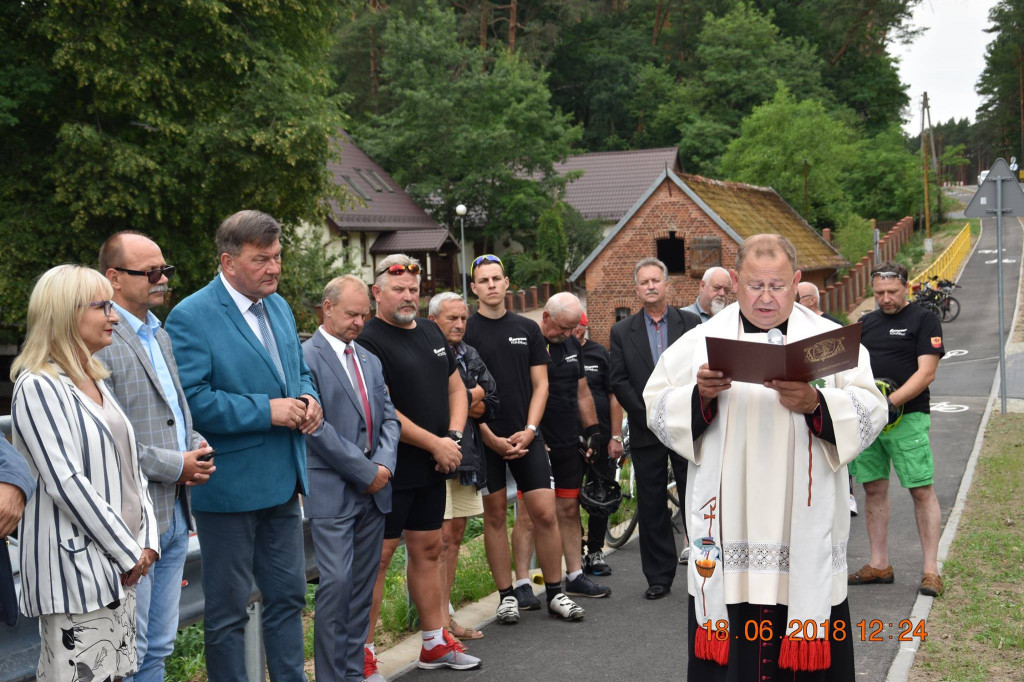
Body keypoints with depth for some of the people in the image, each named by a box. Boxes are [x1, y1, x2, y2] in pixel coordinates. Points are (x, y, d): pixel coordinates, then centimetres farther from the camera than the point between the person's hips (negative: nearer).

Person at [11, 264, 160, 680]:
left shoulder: (96, 383, 15)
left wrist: (146, 540, 4)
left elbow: (130, 466, 15)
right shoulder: (39, 388, -12)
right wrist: (127, 551, -14)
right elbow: (66, 483, -18)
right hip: (74, 568, -8)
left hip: (119, 566, 8)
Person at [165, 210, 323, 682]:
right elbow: (192, 400, -22)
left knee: (288, 595, 17)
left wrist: (307, 400, -1)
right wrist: (266, 411, -22)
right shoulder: (191, 316, -14)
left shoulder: (279, 306, 10)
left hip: (282, 482, 8)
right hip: (229, 485, -7)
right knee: (228, 609, 6)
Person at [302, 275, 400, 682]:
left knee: (363, 582, 10)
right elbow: (316, 427, -15)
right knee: (336, 582, -9)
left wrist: (384, 464, -5)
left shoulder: (370, 361, 16)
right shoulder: (307, 358, -8)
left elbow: (388, 417, 14)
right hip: (333, 491, -7)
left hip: (374, 487, 7)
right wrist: (365, 472, -12)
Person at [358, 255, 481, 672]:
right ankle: (362, 654, 5)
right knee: (378, 557, -3)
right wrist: (434, 444, -15)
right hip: (389, 472, -8)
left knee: (428, 550, 14)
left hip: (432, 467, 8)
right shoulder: (369, 341, -12)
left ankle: (434, 644, 24)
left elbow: (456, 389, 18)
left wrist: (453, 436, 1)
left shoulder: (431, 332, 13)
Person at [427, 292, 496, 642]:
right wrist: (471, 396, -6)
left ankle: (446, 615, 19)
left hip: (466, 455, 8)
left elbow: (491, 403, 12)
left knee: (456, 536, 11)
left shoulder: (471, 356, 17)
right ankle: (440, 621, -2)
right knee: (440, 538, -7)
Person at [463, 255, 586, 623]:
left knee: (545, 512, -3)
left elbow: (540, 384, 9)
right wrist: (489, 437, -9)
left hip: (525, 436, 2)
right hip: (485, 437, -2)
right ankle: (507, 595, 14)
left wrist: (529, 430, -5)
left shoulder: (527, 329, 10)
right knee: (494, 515, 5)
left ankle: (555, 592, 9)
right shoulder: (465, 331, 0)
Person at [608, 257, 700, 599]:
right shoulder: (622, 331, 6)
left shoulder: (691, 323, 5)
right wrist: (649, 415, -9)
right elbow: (619, 382, 0)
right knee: (651, 507, 5)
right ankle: (659, 577, 14)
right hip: (646, 431, 1)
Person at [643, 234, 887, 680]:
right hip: (727, 533, 0)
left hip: (804, 531, 0)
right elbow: (657, 409, 5)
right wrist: (701, 396, -14)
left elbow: (871, 412, -1)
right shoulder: (700, 341, 8)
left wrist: (816, 404, -19)